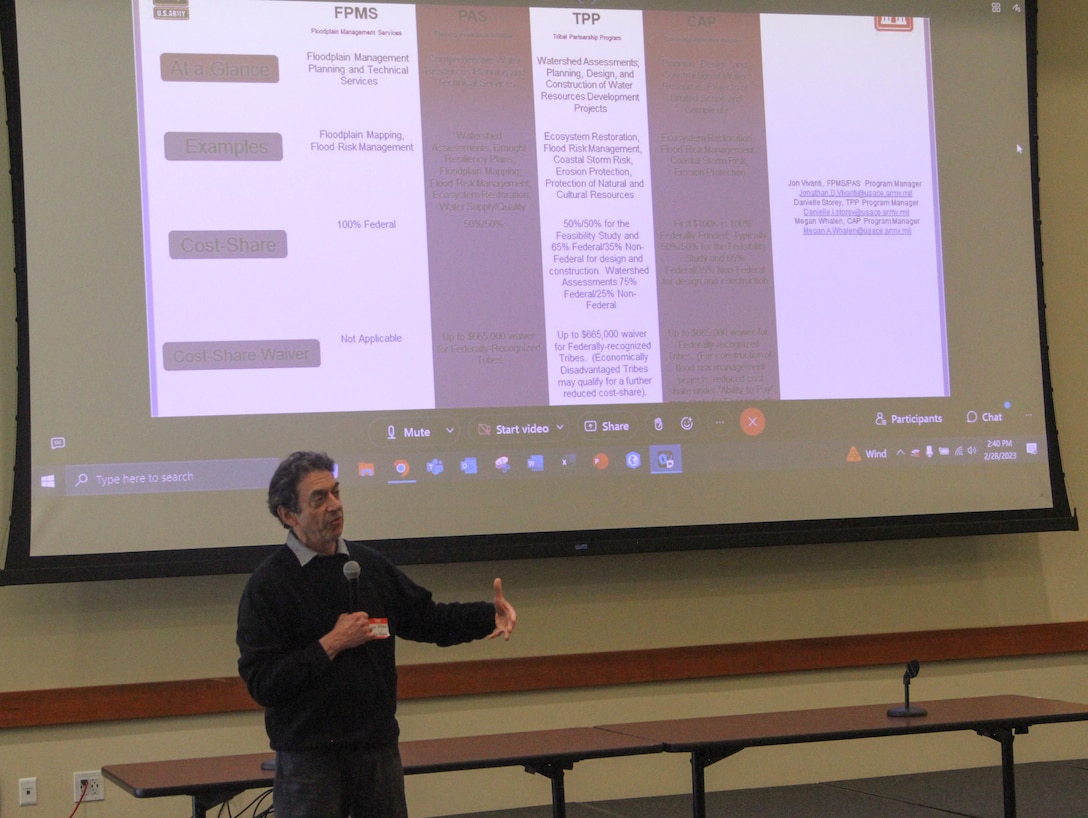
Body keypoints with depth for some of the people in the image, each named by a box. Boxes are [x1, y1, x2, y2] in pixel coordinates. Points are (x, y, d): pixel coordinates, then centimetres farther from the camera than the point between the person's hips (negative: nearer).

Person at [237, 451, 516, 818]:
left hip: (380, 750, 6)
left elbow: (425, 617, 15)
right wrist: (331, 645, -17)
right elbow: (261, 683, -16)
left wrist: (489, 615, 1)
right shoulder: (267, 585, -11)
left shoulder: (370, 565, 9)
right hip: (308, 758, -5)